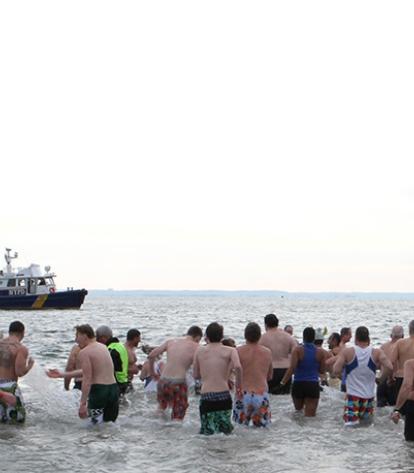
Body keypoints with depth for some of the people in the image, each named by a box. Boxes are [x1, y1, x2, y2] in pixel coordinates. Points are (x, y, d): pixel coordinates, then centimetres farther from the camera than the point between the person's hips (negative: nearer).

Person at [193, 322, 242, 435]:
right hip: (223, 395, -1)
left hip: (206, 396, 1)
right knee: (227, 431, 7)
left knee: (207, 432, 5)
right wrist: (238, 385, 0)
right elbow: (238, 367, -13)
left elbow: (195, 375, 18)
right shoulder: (230, 351, 5)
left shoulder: (199, 351, 11)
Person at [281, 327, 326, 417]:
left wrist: (283, 381, -11)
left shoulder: (298, 350, -7)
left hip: (298, 384, 0)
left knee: (298, 409, 27)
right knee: (310, 415, -3)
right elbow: (322, 371, 7)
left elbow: (292, 368, -17)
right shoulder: (320, 352, 0)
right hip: (313, 385, 0)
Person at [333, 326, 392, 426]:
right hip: (369, 397, 2)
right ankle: (366, 417, -5)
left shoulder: (346, 352, -8)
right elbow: (389, 368, -13)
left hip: (352, 396, -2)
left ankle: (352, 418, -21)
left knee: (350, 423, 4)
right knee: (367, 421, 20)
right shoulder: (377, 352, -3)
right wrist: (381, 379, 5)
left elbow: (336, 370, -14)